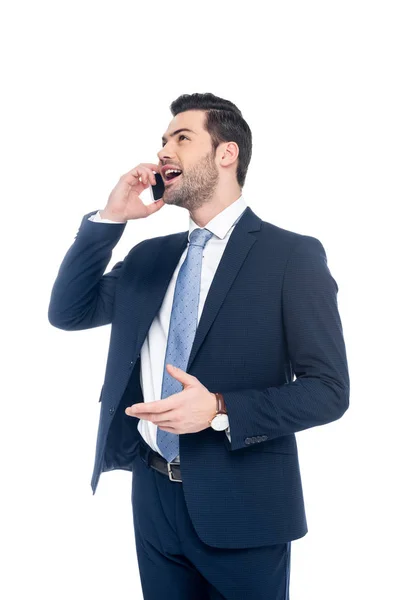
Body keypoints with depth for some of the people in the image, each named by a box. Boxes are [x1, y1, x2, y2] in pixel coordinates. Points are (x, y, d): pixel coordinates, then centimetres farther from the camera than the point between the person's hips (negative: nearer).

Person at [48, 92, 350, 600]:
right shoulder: (149, 256, 10)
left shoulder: (292, 255, -8)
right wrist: (109, 218, -4)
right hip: (154, 495, 5)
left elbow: (329, 390, -11)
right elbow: (68, 312, 7)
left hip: (241, 504, -5)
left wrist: (219, 409, -24)